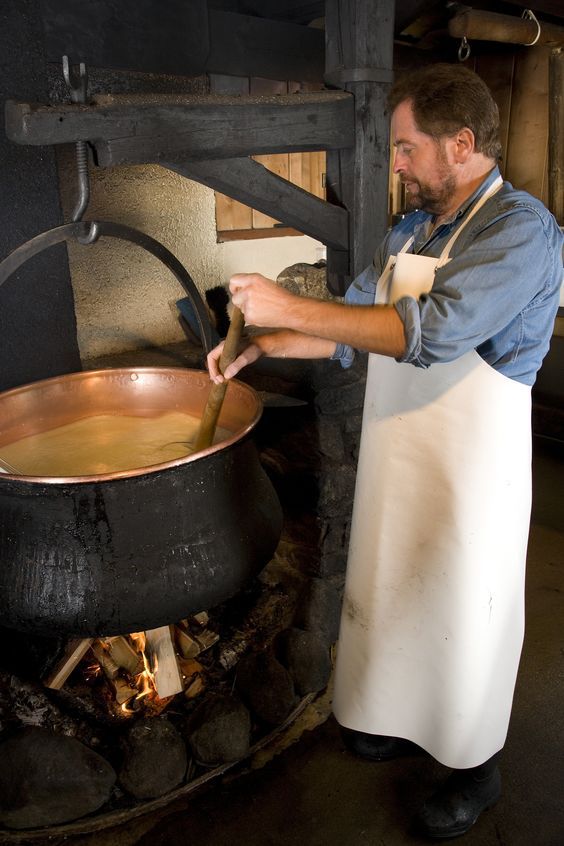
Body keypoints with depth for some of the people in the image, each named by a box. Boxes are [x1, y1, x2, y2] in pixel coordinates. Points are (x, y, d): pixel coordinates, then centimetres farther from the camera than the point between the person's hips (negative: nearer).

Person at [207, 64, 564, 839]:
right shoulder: (411, 231, 8)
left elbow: (431, 330, -30)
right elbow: (354, 325, 13)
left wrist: (290, 308, -26)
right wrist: (258, 348, 3)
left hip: (471, 468, -7)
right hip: (398, 455, 7)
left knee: (465, 614, 10)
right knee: (399, 594, 20)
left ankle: (477, 770, 35)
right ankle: (410, 720, 46)